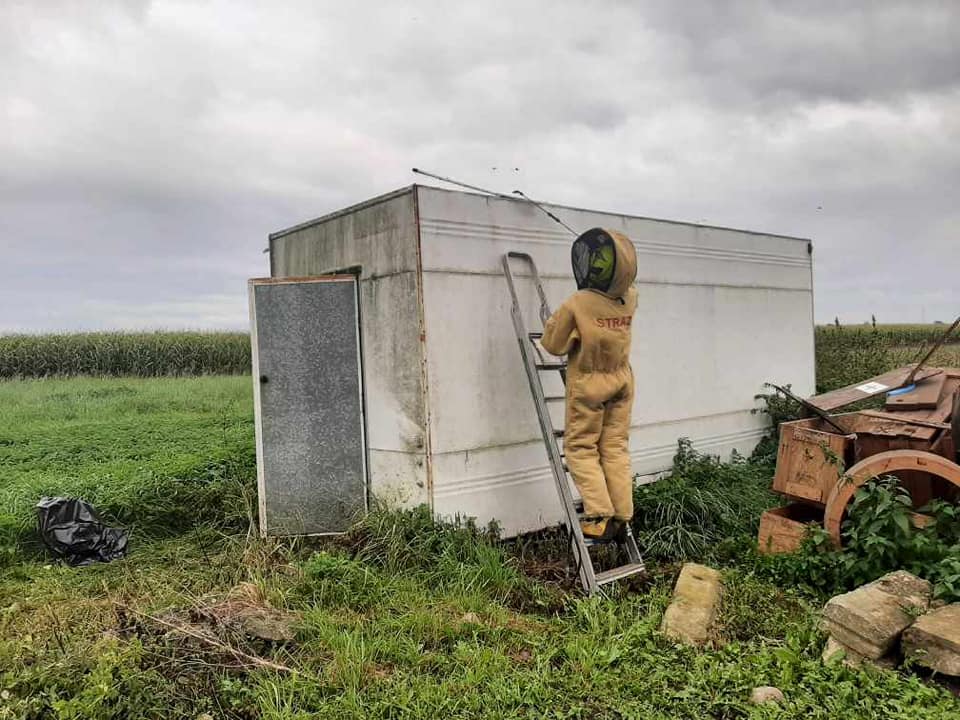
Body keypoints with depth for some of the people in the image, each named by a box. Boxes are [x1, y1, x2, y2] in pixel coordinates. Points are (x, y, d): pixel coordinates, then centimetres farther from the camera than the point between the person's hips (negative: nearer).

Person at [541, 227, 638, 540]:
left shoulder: (577, 304, -24)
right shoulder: (630, 299, -9)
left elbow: (552, 344, -12)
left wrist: (553, 321, 5)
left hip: (588, 385, -5)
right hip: (622, 381, 5)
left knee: (580, 448, 8)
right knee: (616, 448, 12)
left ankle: (599, 516, 1)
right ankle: (621, 516, 15)